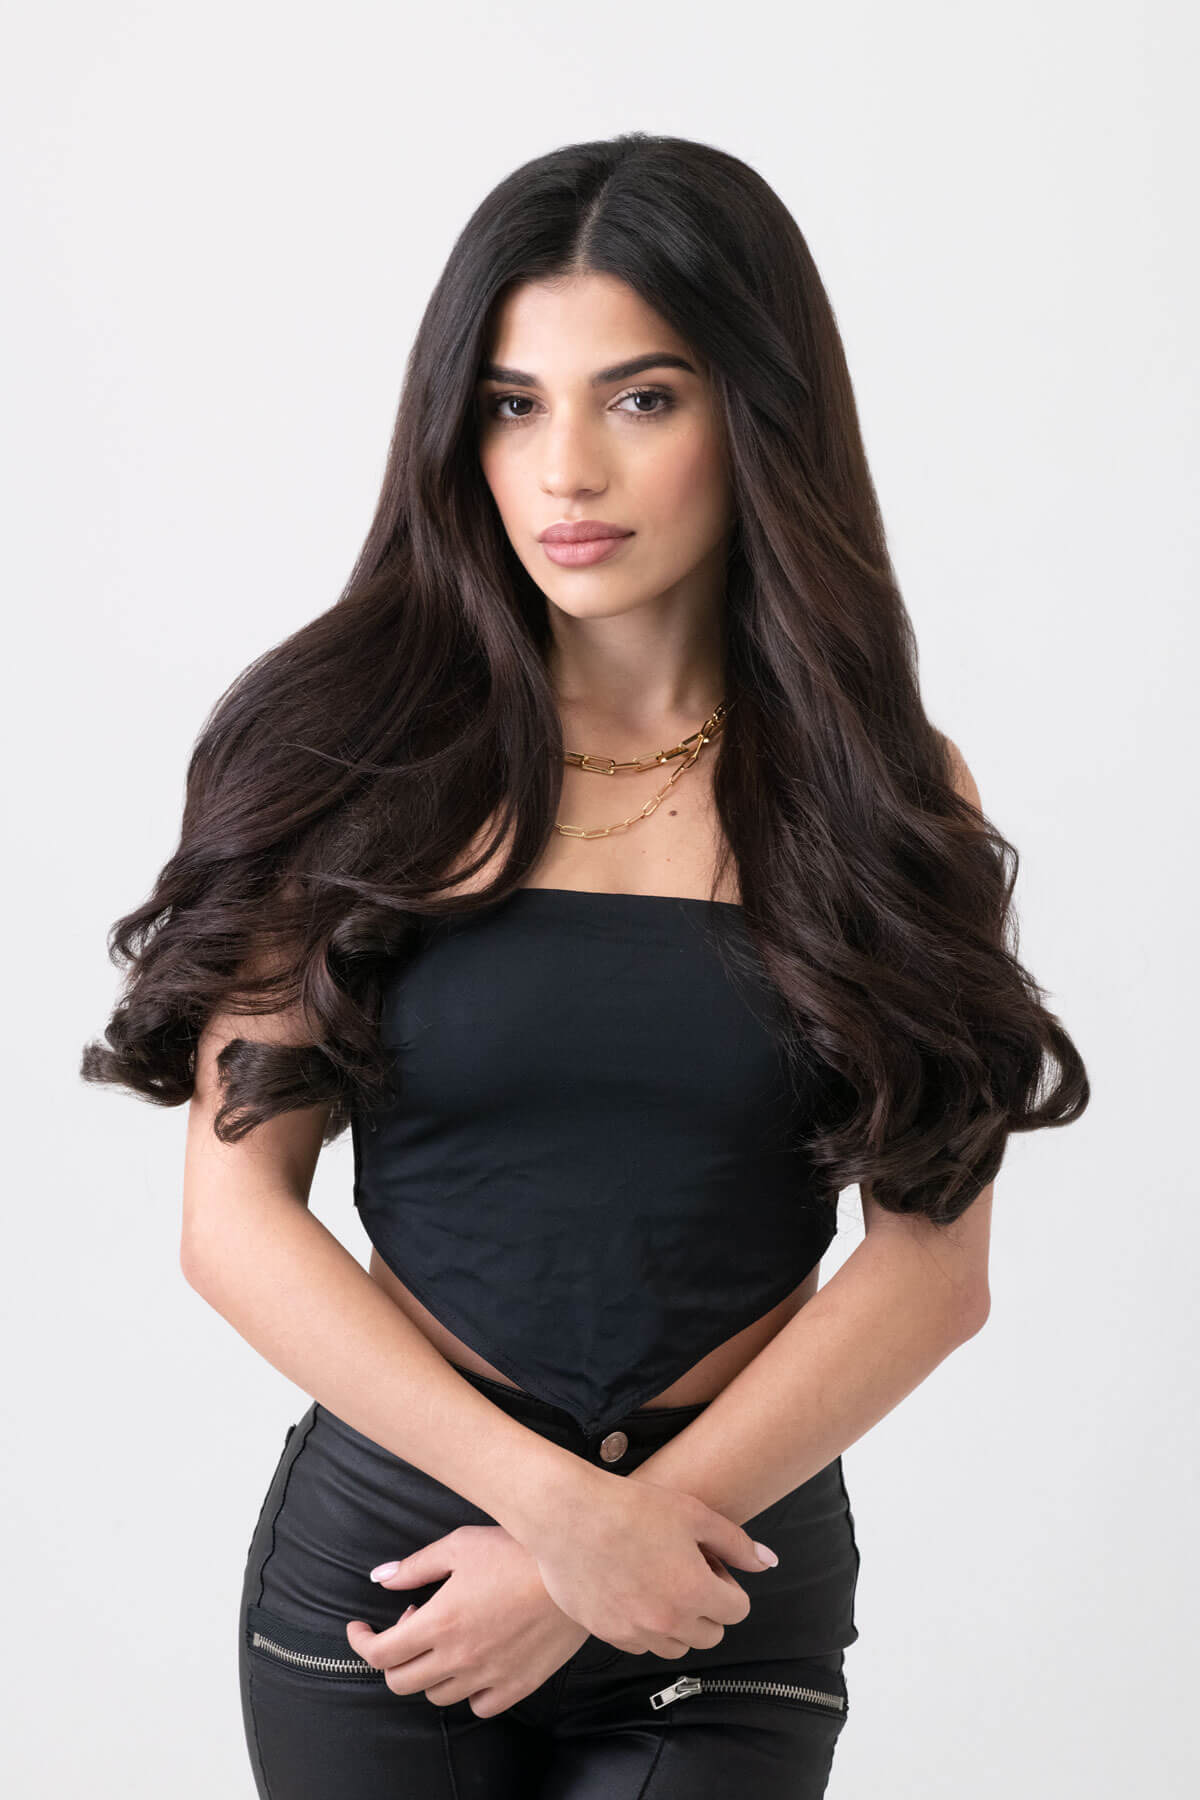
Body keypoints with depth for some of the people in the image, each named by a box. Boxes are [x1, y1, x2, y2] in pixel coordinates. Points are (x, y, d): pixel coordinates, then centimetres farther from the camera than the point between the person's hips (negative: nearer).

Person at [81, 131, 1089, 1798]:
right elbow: (237, 1213, -7)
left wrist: (600, 1557, -12)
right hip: (386, 1535, 0)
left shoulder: (885, 788, -2)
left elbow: (933, 1266, -5)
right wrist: (560, 1497, -16)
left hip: (735, 1563, 0)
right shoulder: (352, 749, -4)